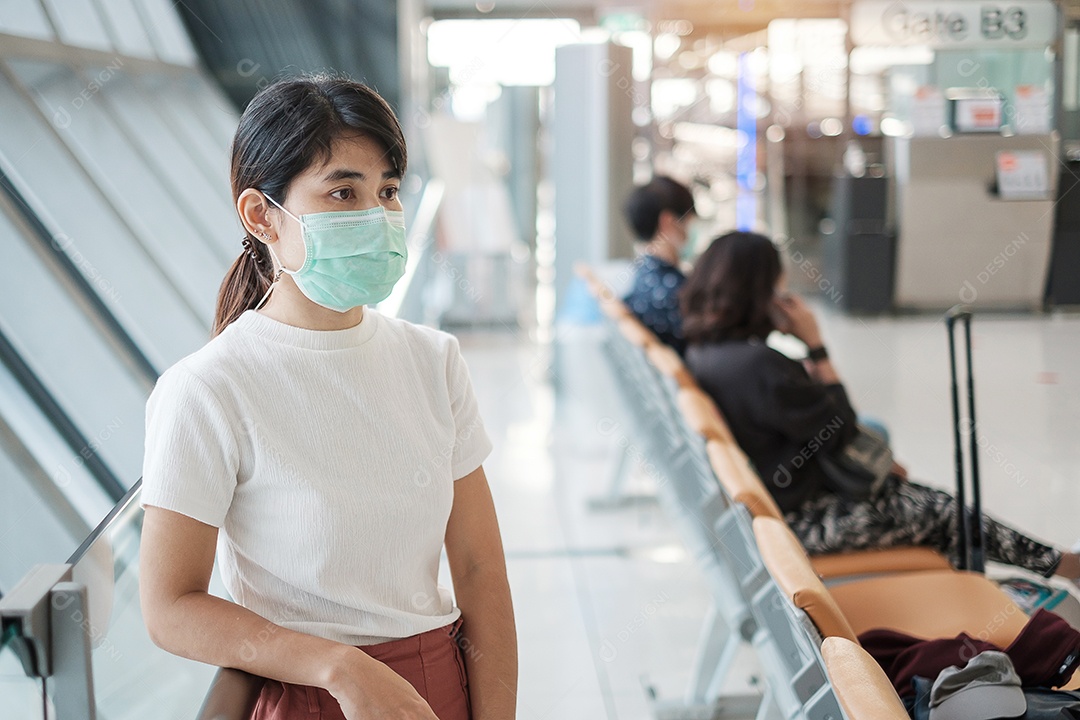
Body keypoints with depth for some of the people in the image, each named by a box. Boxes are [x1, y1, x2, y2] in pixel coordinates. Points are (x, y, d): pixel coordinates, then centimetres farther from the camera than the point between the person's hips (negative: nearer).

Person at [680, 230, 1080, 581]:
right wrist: (815, 344, -18)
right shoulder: (759, 364, -31)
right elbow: (839, 429, -20)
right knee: (942, 513, 6)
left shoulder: (702, 353, -1)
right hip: (797, 520, -9)